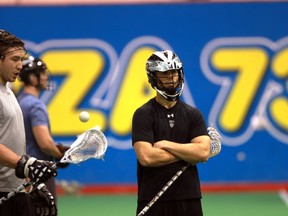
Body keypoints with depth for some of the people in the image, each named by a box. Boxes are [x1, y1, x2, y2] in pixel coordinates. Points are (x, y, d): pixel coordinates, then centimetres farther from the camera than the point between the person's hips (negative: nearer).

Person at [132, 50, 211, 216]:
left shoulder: (193, 114, 9)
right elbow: (146, 157, -15)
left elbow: (204, 152, -5)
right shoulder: (143, 114, -2)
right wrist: (187, 153, -7)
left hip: (189, 200, 4)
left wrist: (166, 145, -9)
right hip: (153, 200, -3)